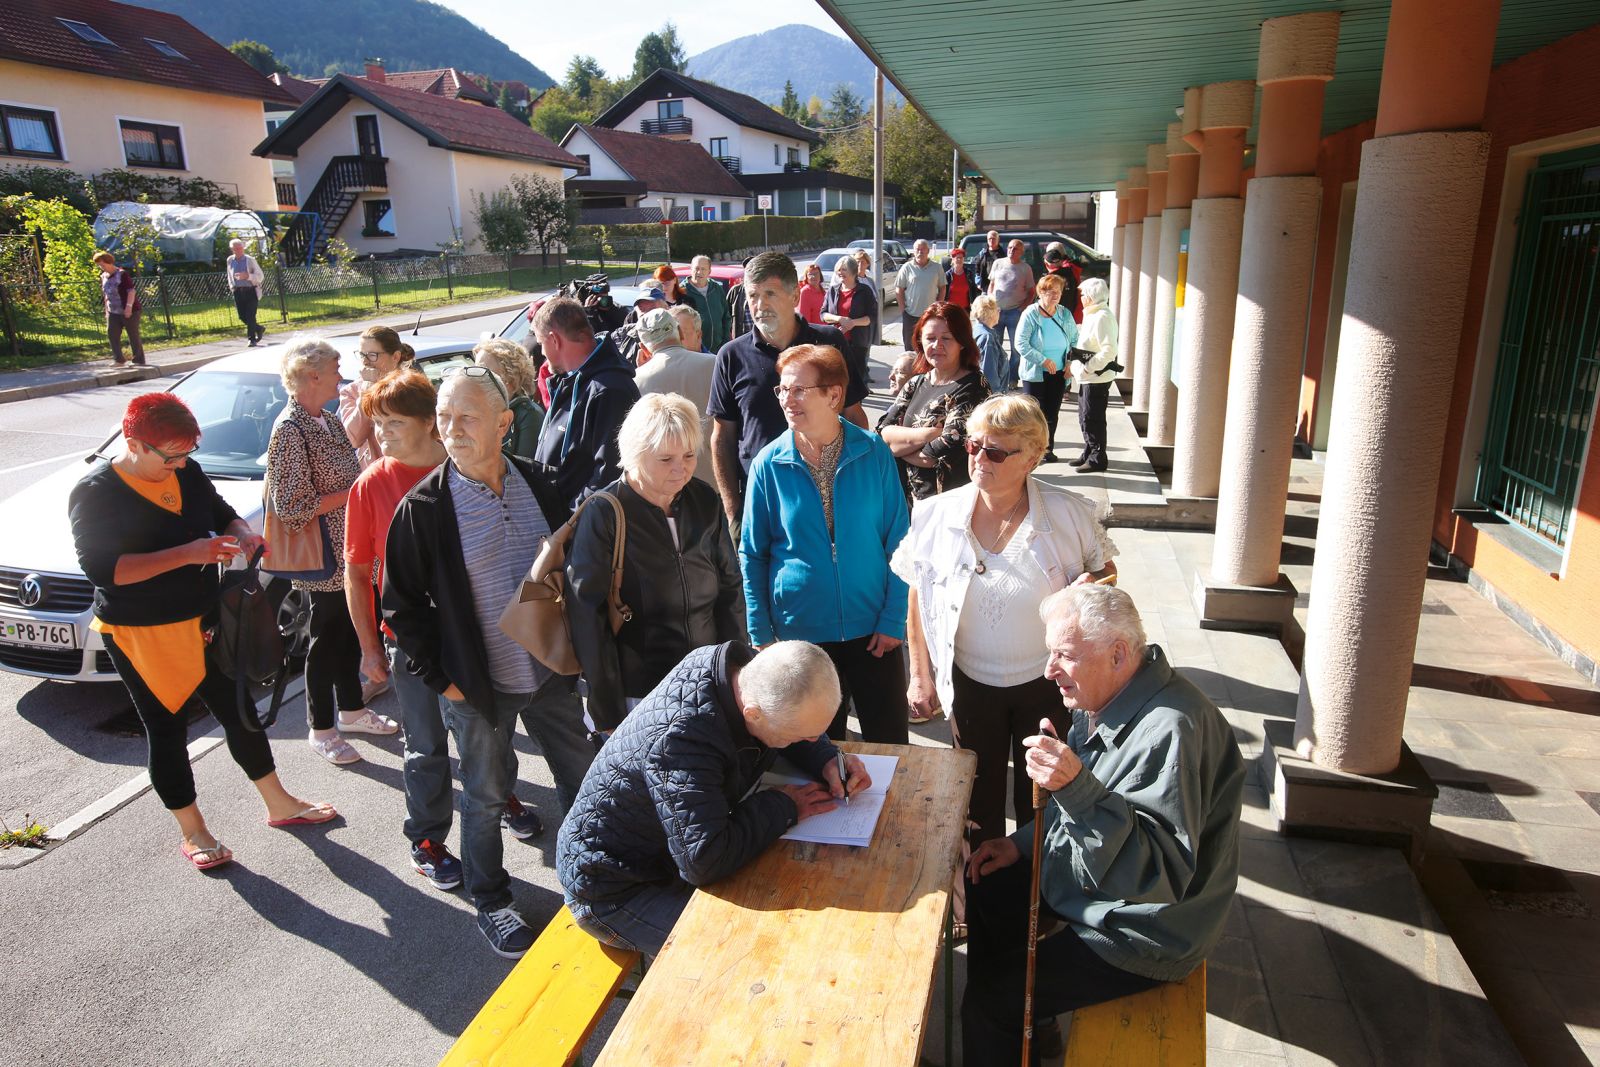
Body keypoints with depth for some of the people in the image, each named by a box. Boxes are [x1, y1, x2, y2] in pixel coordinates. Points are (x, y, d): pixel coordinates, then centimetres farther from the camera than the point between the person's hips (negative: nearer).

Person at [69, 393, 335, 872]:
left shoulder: (187, 472, 0)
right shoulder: (96, 492, -16)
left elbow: (222, 513, 14)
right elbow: (101, 567, -25)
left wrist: (242, 534, -9)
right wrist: (187, 554, -32)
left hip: (205, 621, 6)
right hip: (141, 635, -5)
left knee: (239, 712, 14)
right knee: (166, 731, 8)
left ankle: (280, 804, 30)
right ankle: (192, 832, 26)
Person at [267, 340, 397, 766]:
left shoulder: (327, 420, 8)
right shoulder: (290, 431, -19)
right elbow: (292, 507, -23)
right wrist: (352, 493, -19)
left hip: (351, 554, 8)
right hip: (323, 559, -8)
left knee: (351, 634, 19)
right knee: (326, 640, 5)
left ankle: (351, 710, 36)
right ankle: (321, 729, 21)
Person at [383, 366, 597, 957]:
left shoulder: (538, 484, -4)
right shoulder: (423, 507, -13)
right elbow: (400, 603, -6)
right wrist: (440, 675, -8)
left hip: (551, 671, 4)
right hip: (478, 684, -3)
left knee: (582, 777, 17)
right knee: (485, 796, 13)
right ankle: (491, 902, 36)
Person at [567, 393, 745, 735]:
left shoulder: (705, 500, -1)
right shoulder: (604, 515, -13)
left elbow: (731, 588, 6)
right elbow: (587, 617, -13)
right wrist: (607, 713, -13)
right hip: (637, 693, -4)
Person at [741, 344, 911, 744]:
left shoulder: (874, 454, -6)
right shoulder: (768, 464, -6)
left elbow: (898, 541, -2)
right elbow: (752, 556, 1)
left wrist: (893, 619, -6)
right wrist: (760, 633, -2)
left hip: (871, 630, 0)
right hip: (799, 631, 0)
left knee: (890, 742, 11)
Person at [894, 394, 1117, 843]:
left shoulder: (1070, 514, -15)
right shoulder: (935, 516, -12)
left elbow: (1106, 570, 2)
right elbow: (917, 599, -1)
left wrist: (1093, 584, -22)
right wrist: (921, 676, 0)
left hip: (1046, 684, -1)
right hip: (969, 684, 1)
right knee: (978, 800, 20)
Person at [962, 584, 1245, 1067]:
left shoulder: (1170, 731, -33)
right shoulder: (1106, 698, -2)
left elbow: (1159, 874, -35)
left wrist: (1077, 787, -46)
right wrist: (1022, 842, 8)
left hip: (1141, 932, -10)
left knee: (988, 1007, -9)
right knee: (986, 891, 21)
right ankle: (1024, 1025, 39)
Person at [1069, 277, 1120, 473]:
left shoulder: (1102, 317, -18)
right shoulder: (1092, 315, 14)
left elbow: (1109, 350, -26)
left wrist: (1089, 368, -22)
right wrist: (1077, 366, 13)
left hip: (1097, 378, -10)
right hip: (1088, 377, 10)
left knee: (1092, 419, -3)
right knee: (1085, 418, 17)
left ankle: (1097, 459, 7)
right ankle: (1089, 454, 28)